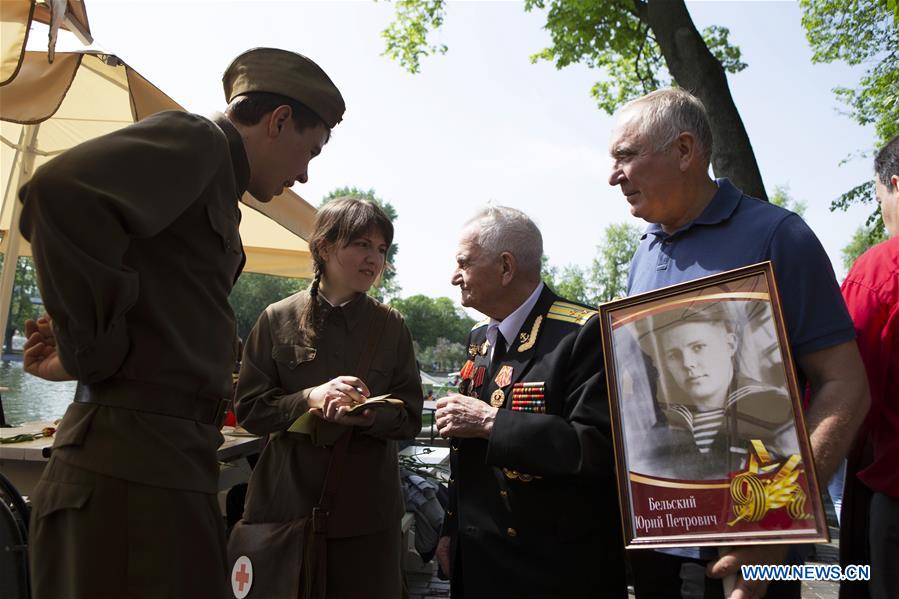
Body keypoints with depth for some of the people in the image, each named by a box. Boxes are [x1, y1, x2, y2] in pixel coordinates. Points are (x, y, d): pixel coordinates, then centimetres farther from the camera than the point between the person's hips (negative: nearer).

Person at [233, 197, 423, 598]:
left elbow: (409, 418, 2)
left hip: (368, 508, 1)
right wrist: (309, 399, -17)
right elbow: (249, 410, 0)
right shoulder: (278, 319, 0)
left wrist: (367, 415, -19)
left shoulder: (392, 327, 2)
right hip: (289, 500, 0)